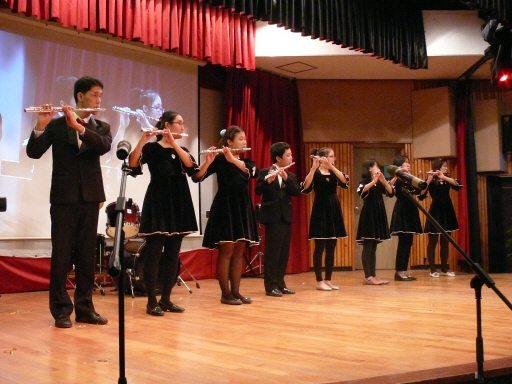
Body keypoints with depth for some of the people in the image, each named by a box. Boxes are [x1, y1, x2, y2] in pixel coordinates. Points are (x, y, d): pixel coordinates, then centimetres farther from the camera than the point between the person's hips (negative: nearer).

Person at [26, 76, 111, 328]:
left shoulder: (101, 127, 11)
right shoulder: (57, 124, 3)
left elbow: (104, 146, -11)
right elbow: (34, 153, -6)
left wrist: (79, 127, -22)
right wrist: (41, 126, -22)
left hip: (90, 197, 3)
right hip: (64, 197, -3)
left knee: (87, 254, 6)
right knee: (61, 254, 0)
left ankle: (84, 307, 13)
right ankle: (61, 310, 6)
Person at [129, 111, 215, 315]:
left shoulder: (182, 150, 14)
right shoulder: (151, 148, -2)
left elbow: (194, 171, -4)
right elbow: (133, 164, -20)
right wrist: (142, 140, -30)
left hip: (178, 204, 6)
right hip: (158, 202, -6)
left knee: (173, 254, 8)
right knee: (154, 253, -4)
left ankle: (166, 299, 16)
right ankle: (152, 301, 3)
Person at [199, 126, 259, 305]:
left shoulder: (246, 161, 13)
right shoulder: (219, 159, -3)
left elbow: (253, 172, -11)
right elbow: (198, 176, -15)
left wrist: (233, 159, -23)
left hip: (243, 207, 6)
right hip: (225, 207, -6)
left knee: (239, 252, 7)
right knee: (226, 251, -4)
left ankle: (236, 291, 13)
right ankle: (226, 293, 2)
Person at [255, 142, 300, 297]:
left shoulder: (290, 175, 13)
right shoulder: (265, 172, -3)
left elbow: (297, 192, -3)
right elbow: (258, 191, -14)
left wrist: (286, 178, -16)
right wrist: (268, 180, -31)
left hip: (286, 217, 6)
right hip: (272, 216, -6)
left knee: (284, 252, 8)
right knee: (272, 251, -5)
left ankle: (280, 284, 17)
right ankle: (270, 286, 1)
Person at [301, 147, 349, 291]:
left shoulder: (334, 172, 11)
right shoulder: (315, 172, -4)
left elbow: (345, 182, -9)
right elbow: (306, 188, -22)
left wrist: (331, 166, -17)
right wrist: (314, 168, -27)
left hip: (333, 209, 6)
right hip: (320, 210, -6)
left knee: (331, 248, 8)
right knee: (320, 247, -4)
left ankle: (328, 280, 15)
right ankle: (319, 281, 2)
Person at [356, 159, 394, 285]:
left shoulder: (379, 183, 16)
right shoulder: (364, 181, -6)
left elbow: (390, 193, 4)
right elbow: (361, 191, -27)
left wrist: (384, 181, -9)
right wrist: (373, 181, -31)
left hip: (378, 214, 8)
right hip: (369, 214, -8)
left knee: (373, 248, 8)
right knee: (367, 247, -8)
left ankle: (373, 276, 10)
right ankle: (367, 277, -9)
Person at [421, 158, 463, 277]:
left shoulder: (447, 179, 10)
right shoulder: (431, 180, -5)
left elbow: (458, 185, -11)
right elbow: (422, 193, -20)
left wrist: (444, 177, -21)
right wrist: (429, 179, -29)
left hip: (447, 211, 5)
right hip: (435, 211, -5)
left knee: (445, 242, 9)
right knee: (433, 242, -1)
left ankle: (444, 269, 15)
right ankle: (433, 270, 4)